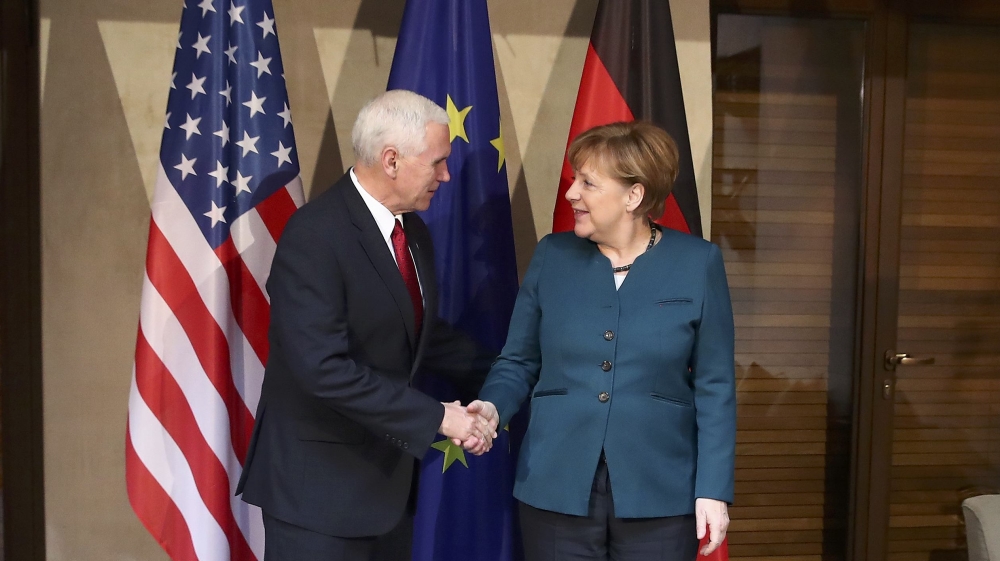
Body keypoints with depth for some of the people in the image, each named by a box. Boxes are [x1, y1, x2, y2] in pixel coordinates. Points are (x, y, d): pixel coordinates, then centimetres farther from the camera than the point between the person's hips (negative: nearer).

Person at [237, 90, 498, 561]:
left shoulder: (414, 233, 7)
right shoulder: (315, 234, -20)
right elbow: (322, 367, -27)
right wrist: (435, 417, -25)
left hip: (387, 473, 8)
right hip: (320, 480, -8)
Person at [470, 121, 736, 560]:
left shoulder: (697, 263, -4)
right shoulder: (551, 256, 2)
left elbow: (714, 387, -2)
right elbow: (519, 362, 7)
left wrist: (713, 489, -6)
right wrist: (493, 406, -13)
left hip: (659, 495, -1)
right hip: (556, 490, 2)